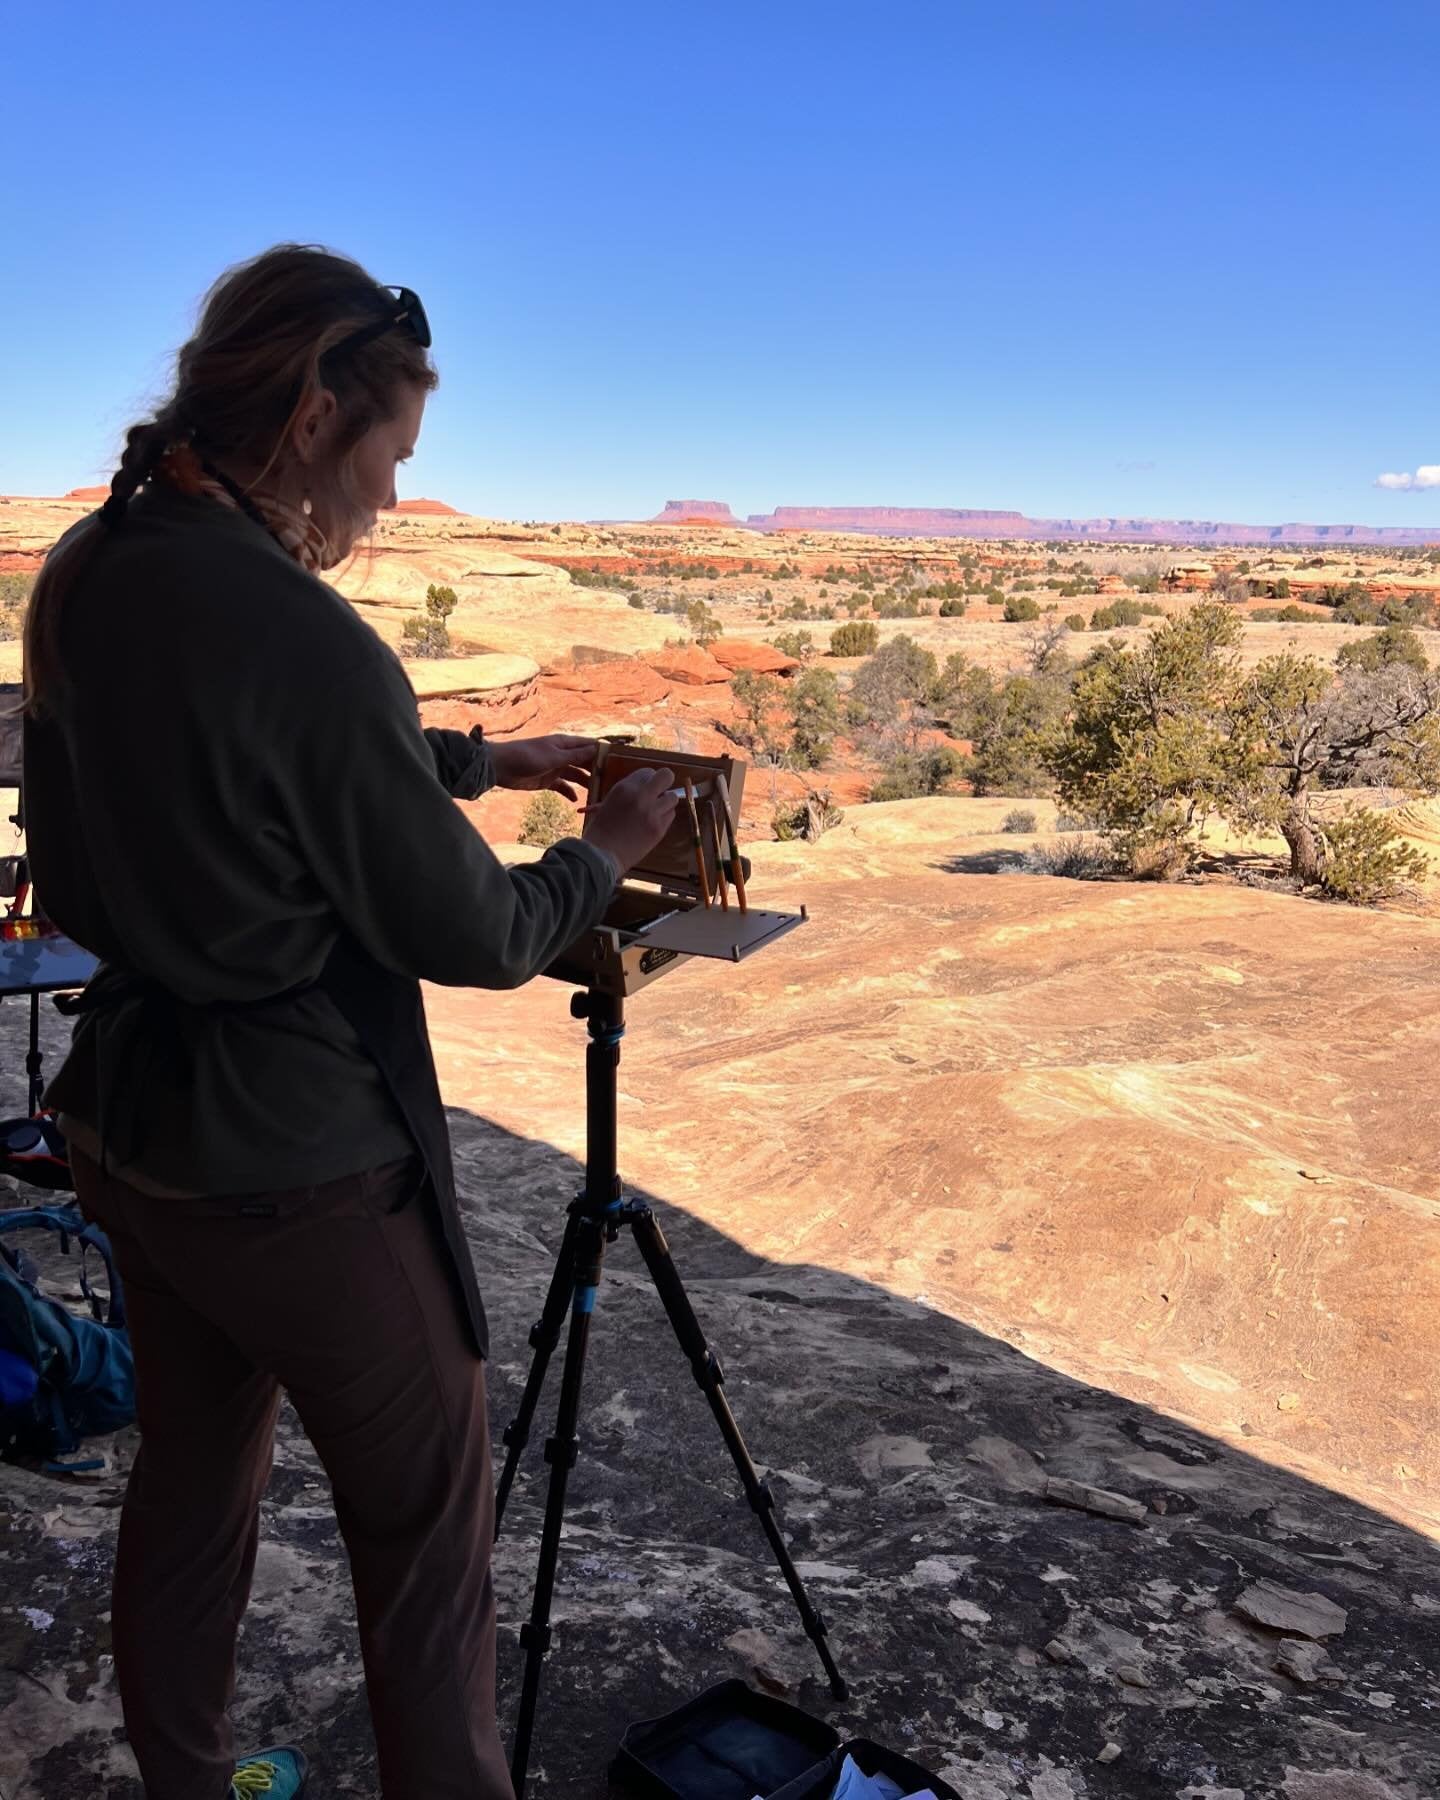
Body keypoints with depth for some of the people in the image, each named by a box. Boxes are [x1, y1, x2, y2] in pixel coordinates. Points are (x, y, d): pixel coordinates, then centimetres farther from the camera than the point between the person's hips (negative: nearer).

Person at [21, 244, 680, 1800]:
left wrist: (480, 760, 16)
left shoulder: (85, 576, 1)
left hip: (133, 1131, 9)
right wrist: (606, 851, 0)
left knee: (189, 1476, 24)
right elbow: (474, 938, -17)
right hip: (296, 1168, -8)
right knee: (425, 1520, 9)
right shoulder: (297, 637, -25)